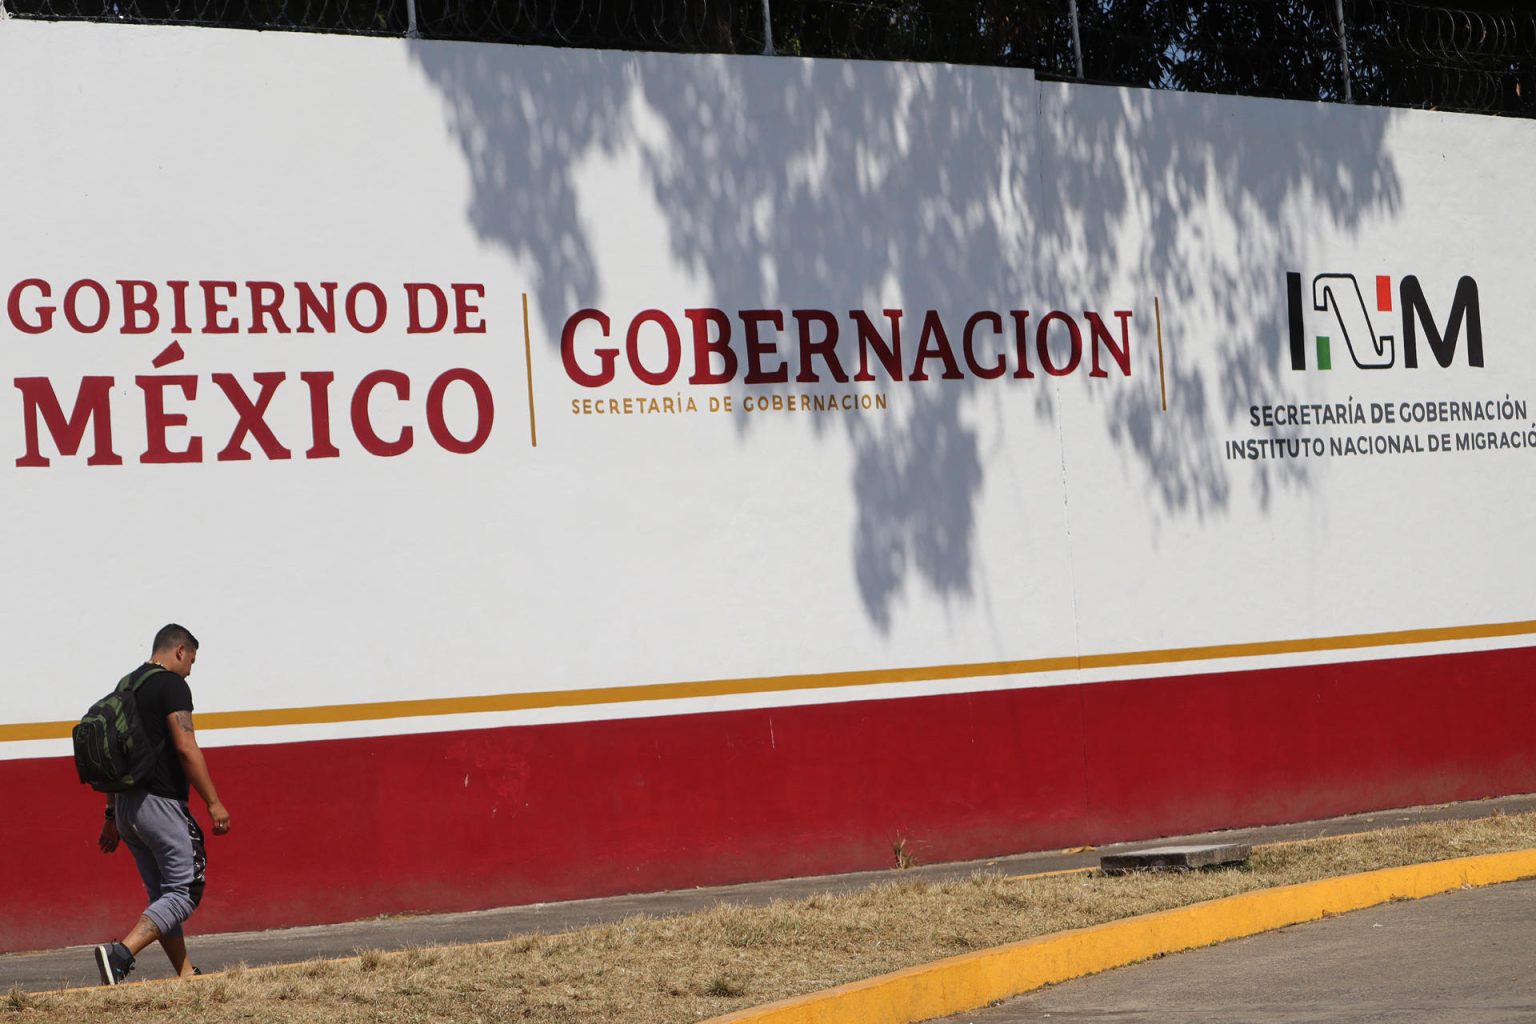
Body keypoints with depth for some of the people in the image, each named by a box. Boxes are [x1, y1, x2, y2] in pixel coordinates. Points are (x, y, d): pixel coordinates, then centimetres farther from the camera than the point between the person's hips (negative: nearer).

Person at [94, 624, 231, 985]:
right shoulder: (172, 684, -7)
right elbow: (185, 747, -16)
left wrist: (112, 815, 23)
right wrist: (214, 802, -13)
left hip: (126, 806, 9)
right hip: (159, 803, -9)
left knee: (162, 895, 12)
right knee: (184, 892, -7)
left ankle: (186, 977, 10)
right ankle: (120, 953, -23)